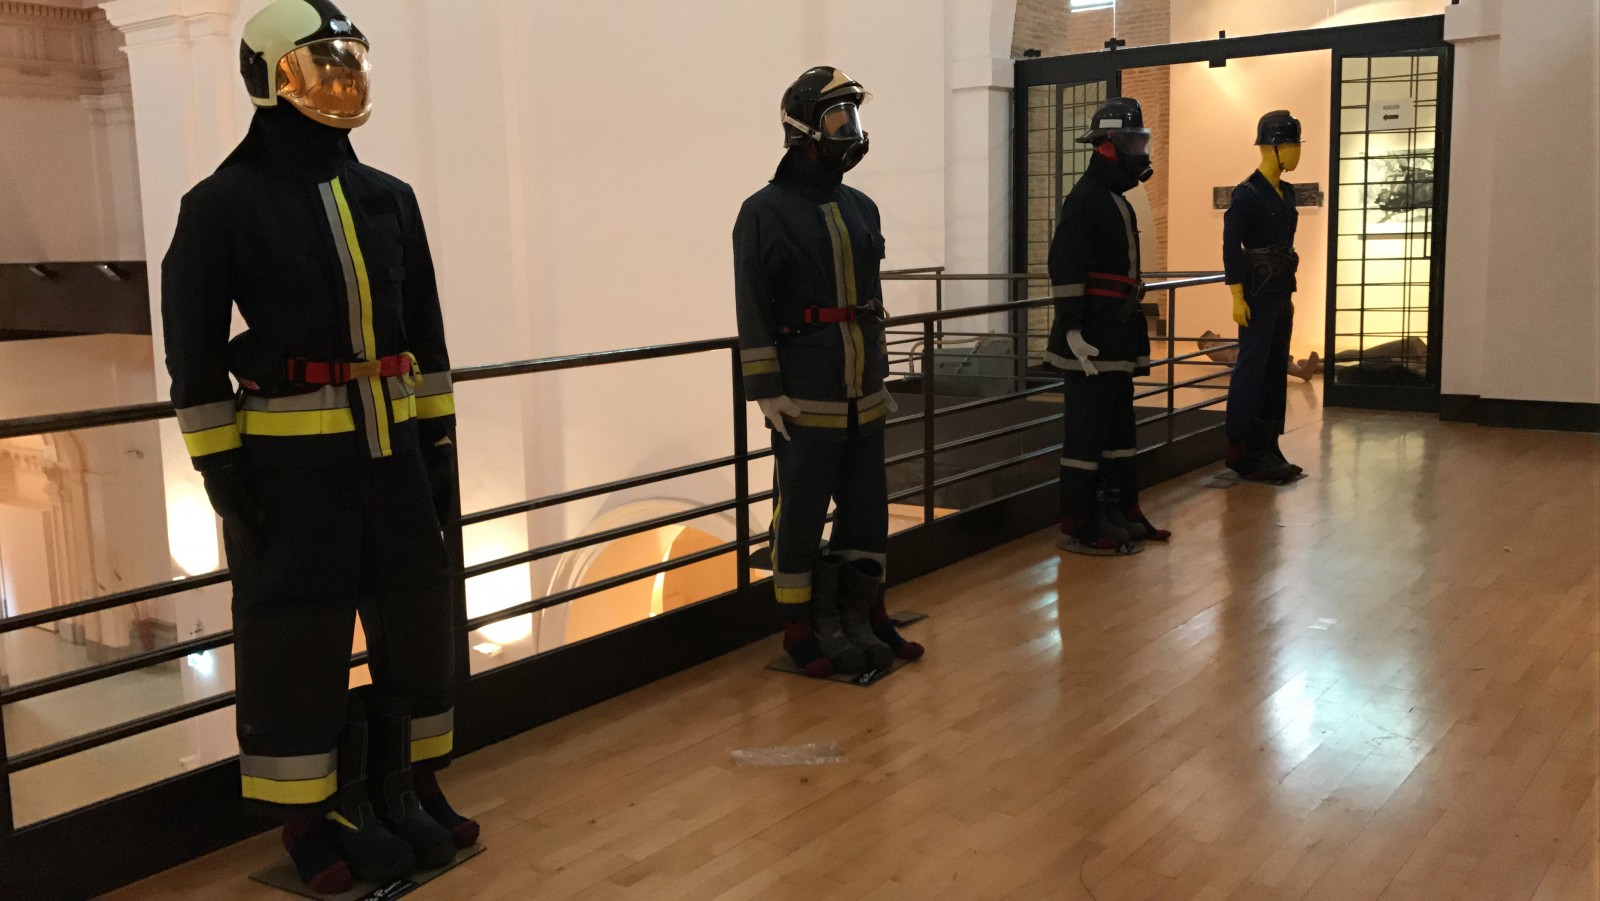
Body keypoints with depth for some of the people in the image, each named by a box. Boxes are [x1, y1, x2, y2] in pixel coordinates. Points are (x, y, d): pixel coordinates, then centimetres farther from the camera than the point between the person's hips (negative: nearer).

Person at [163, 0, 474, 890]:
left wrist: (440, 438, 9)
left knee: (417, 619, 12)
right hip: (292, 463, -5)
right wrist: (223, 469, -10)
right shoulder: (224, 204, -5)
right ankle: (309, 817, 19)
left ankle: (409, 787, 29)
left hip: (394, 449, 5)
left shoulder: (389, 198, 9)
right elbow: (194, 351, -6)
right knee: (298, 640, 3)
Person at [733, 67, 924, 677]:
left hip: (862, 394, 7)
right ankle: (801, 631, 15)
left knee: (866, 507, 12)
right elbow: (753, 311, -10)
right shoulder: (765, 212, -7)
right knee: (800, 513, 2)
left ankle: (860, 620, 26)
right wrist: (765, 390, -15)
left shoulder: (861, 210, 13)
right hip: (805, 398, -7)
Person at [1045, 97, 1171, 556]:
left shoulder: (1116, 201, 18)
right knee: (1087, 431, -5)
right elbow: (1064, 270, -20)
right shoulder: (1085, 199, -13)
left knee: (1120, 428, 16)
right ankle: (1078, 529, 2)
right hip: (1091, 344, -10)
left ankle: (1122, 513, 27)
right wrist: (1074, 333, -24)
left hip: (1117, 341, 10)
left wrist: (1131, 331, 25)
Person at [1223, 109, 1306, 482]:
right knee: (1252, 368, -6)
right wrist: (1237, 298, -18)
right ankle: (1239, 451, 0)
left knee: (1276, 369, 9)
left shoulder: (1286, 192, 13)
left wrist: (1288, 295, 19)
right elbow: (1231, 247, -15)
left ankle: (1267, 448, 15)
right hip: (1257, 292, -8)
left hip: (1281, 291, 8)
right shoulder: (1247, 193, -11)